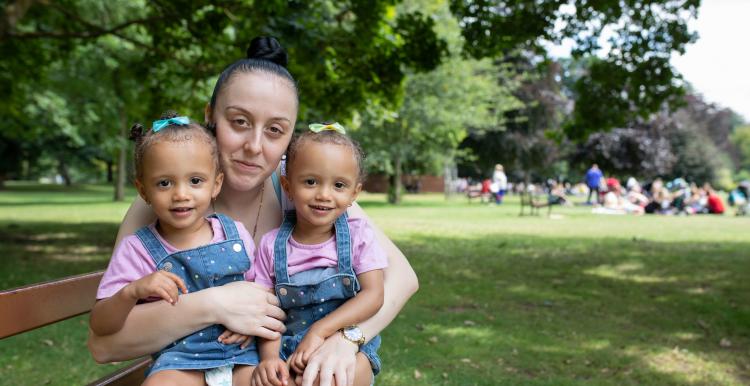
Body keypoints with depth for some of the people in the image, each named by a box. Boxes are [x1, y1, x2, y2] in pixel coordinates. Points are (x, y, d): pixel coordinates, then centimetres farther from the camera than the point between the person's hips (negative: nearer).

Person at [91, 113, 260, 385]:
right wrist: (132, 291, -24)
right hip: (180, 359, -2)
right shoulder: (137, 249, -4)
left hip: (241, 352, 2)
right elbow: (100, 326, -5)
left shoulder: (236, 233, 4)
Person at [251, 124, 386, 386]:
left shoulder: (359, 235, -1)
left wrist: (320, 330, -18)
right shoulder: (271, 245, 1)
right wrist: (269, 357, -18)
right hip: (289, 348, 1)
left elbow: (373, 296, -9)